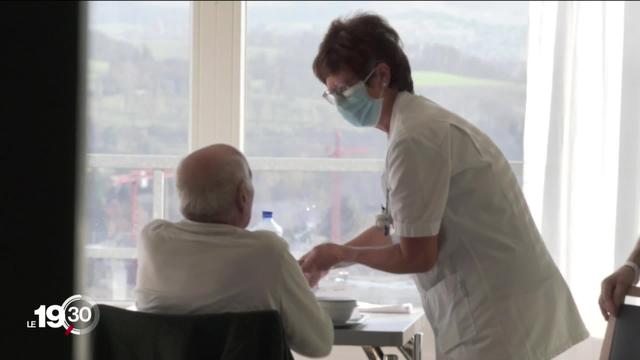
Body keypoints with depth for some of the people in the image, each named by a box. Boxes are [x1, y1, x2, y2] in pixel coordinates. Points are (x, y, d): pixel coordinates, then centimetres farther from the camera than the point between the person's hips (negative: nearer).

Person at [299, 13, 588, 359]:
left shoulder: (414, 138, -19)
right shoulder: (421, 122, 13)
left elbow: (416, 255, -15)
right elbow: (391, 228, 24)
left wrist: (340, 254, 0)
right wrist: (324, 261, 19)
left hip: (499, 320, -10)